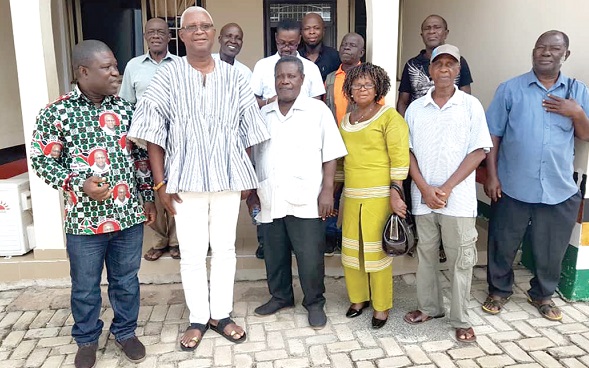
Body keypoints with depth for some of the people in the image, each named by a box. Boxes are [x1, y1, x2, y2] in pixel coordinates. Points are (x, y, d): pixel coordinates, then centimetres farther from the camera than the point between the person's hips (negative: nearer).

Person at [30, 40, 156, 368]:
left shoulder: (125, 109, 3)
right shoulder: (55, 113, -6)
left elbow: (141, 156, 10)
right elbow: (42, 161, -3)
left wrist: (149, 198, 10)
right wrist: (79, 184, -18)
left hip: (128, 215, 2)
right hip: (84, 218, -2)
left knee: (126, 281, 16)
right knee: (85, 286, 14)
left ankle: (126, 332, 38)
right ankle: (87, 339, 38)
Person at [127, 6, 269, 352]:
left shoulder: (233, 76, 4)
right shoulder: (168, 75, -2)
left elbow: (249, 130, 7)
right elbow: (153, 132, -4)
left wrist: (247, 177, 5)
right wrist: (160, 182, -7)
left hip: (228, 177, 2)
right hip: (186, 179, -1)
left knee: (225, 249, 10)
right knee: (192, 253, 6)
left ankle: (221, 314, 26)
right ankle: (198, 318, 23)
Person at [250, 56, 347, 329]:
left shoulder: (318, 110, -1)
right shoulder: (263, 114, 12)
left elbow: (330, 155, -3)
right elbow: (254, 155, 17)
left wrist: (327, 190, -9)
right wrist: (252, 190, 15)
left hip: (305, 199, -4)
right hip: (270, 200, 4)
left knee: (309, 256, 2)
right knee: (274, 254, 15)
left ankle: (315, 303, 22)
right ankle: (280, 296, 35)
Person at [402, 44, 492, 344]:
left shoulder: (471, 105, -1)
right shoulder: (415, 108, 5)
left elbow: (479, 151, -5)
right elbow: (408, 151, 3)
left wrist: (447, 187, -12)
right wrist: (424, 188, -8)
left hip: (458, 198, -2)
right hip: (423, 196, 2)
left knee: (461, 259, 5)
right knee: (426, 255, 13)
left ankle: (461, 320, 19)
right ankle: (429, 307, 30)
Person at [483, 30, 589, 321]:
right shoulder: (510, 89, -2)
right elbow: (493, 135, -2)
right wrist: (491, 175, -7)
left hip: (559, 189, 2)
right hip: (513, 186, -2)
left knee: (551, 249, 14)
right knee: (503, 244, 10)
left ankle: (542, 295, 37)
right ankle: (499, 290, 31)